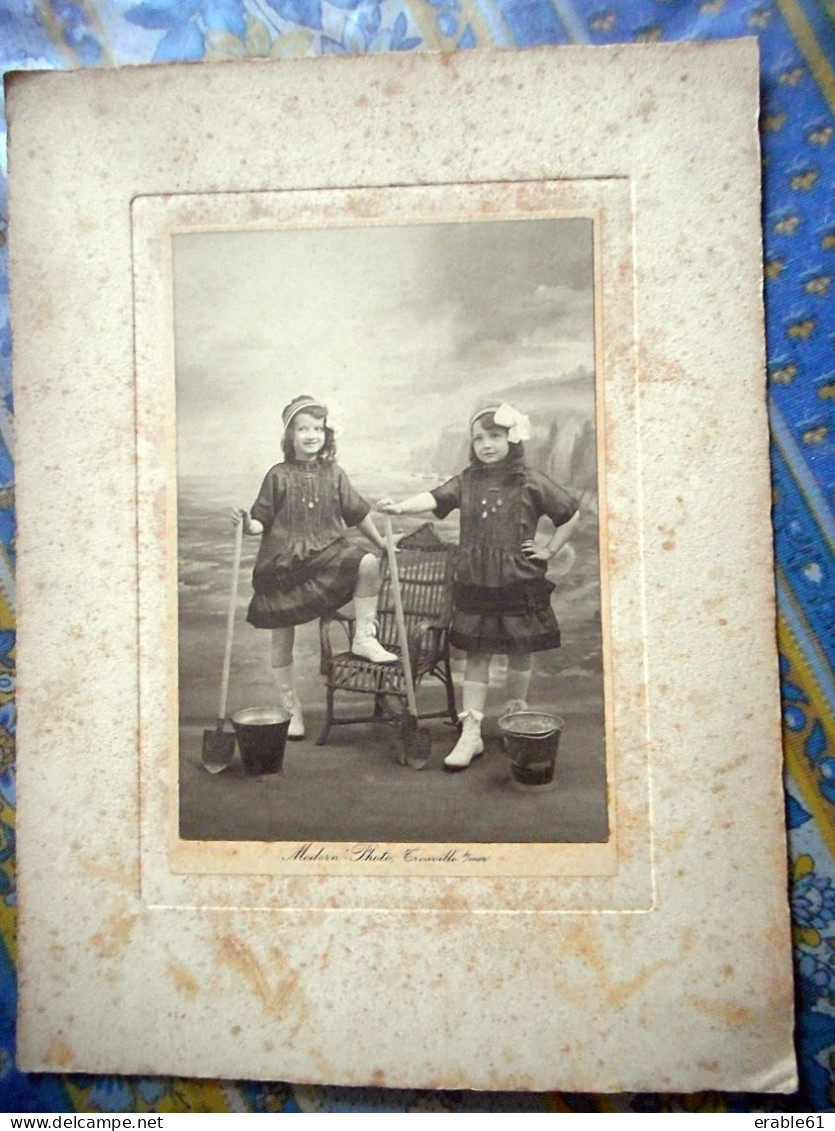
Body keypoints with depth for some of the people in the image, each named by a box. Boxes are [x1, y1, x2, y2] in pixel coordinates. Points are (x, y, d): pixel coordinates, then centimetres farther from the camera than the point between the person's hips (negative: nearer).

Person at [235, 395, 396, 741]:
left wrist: (380, 541, 17)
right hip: (282, 563, -1)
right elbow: (262, 521, 0)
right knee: (282, 641, 4)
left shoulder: (334, 474, 6)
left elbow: (357, 512, 15)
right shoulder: (278, 476, 0)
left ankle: (364, 637, -12)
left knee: (367, 564, -28)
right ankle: (291, 709, 22)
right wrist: (247, 523, -21)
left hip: (328, 553, 1)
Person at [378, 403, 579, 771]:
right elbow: (436, 498, -12)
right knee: (476, 655, 5)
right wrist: (401, 507, -29)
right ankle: (471, 734, 11)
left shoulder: (530, 482, -3)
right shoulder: (468, 481, 4)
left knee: (520, 653, 11)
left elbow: (571, 514, 5)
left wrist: (549, 550, 1)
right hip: (474, 584, 2)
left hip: (519, 583, -2)